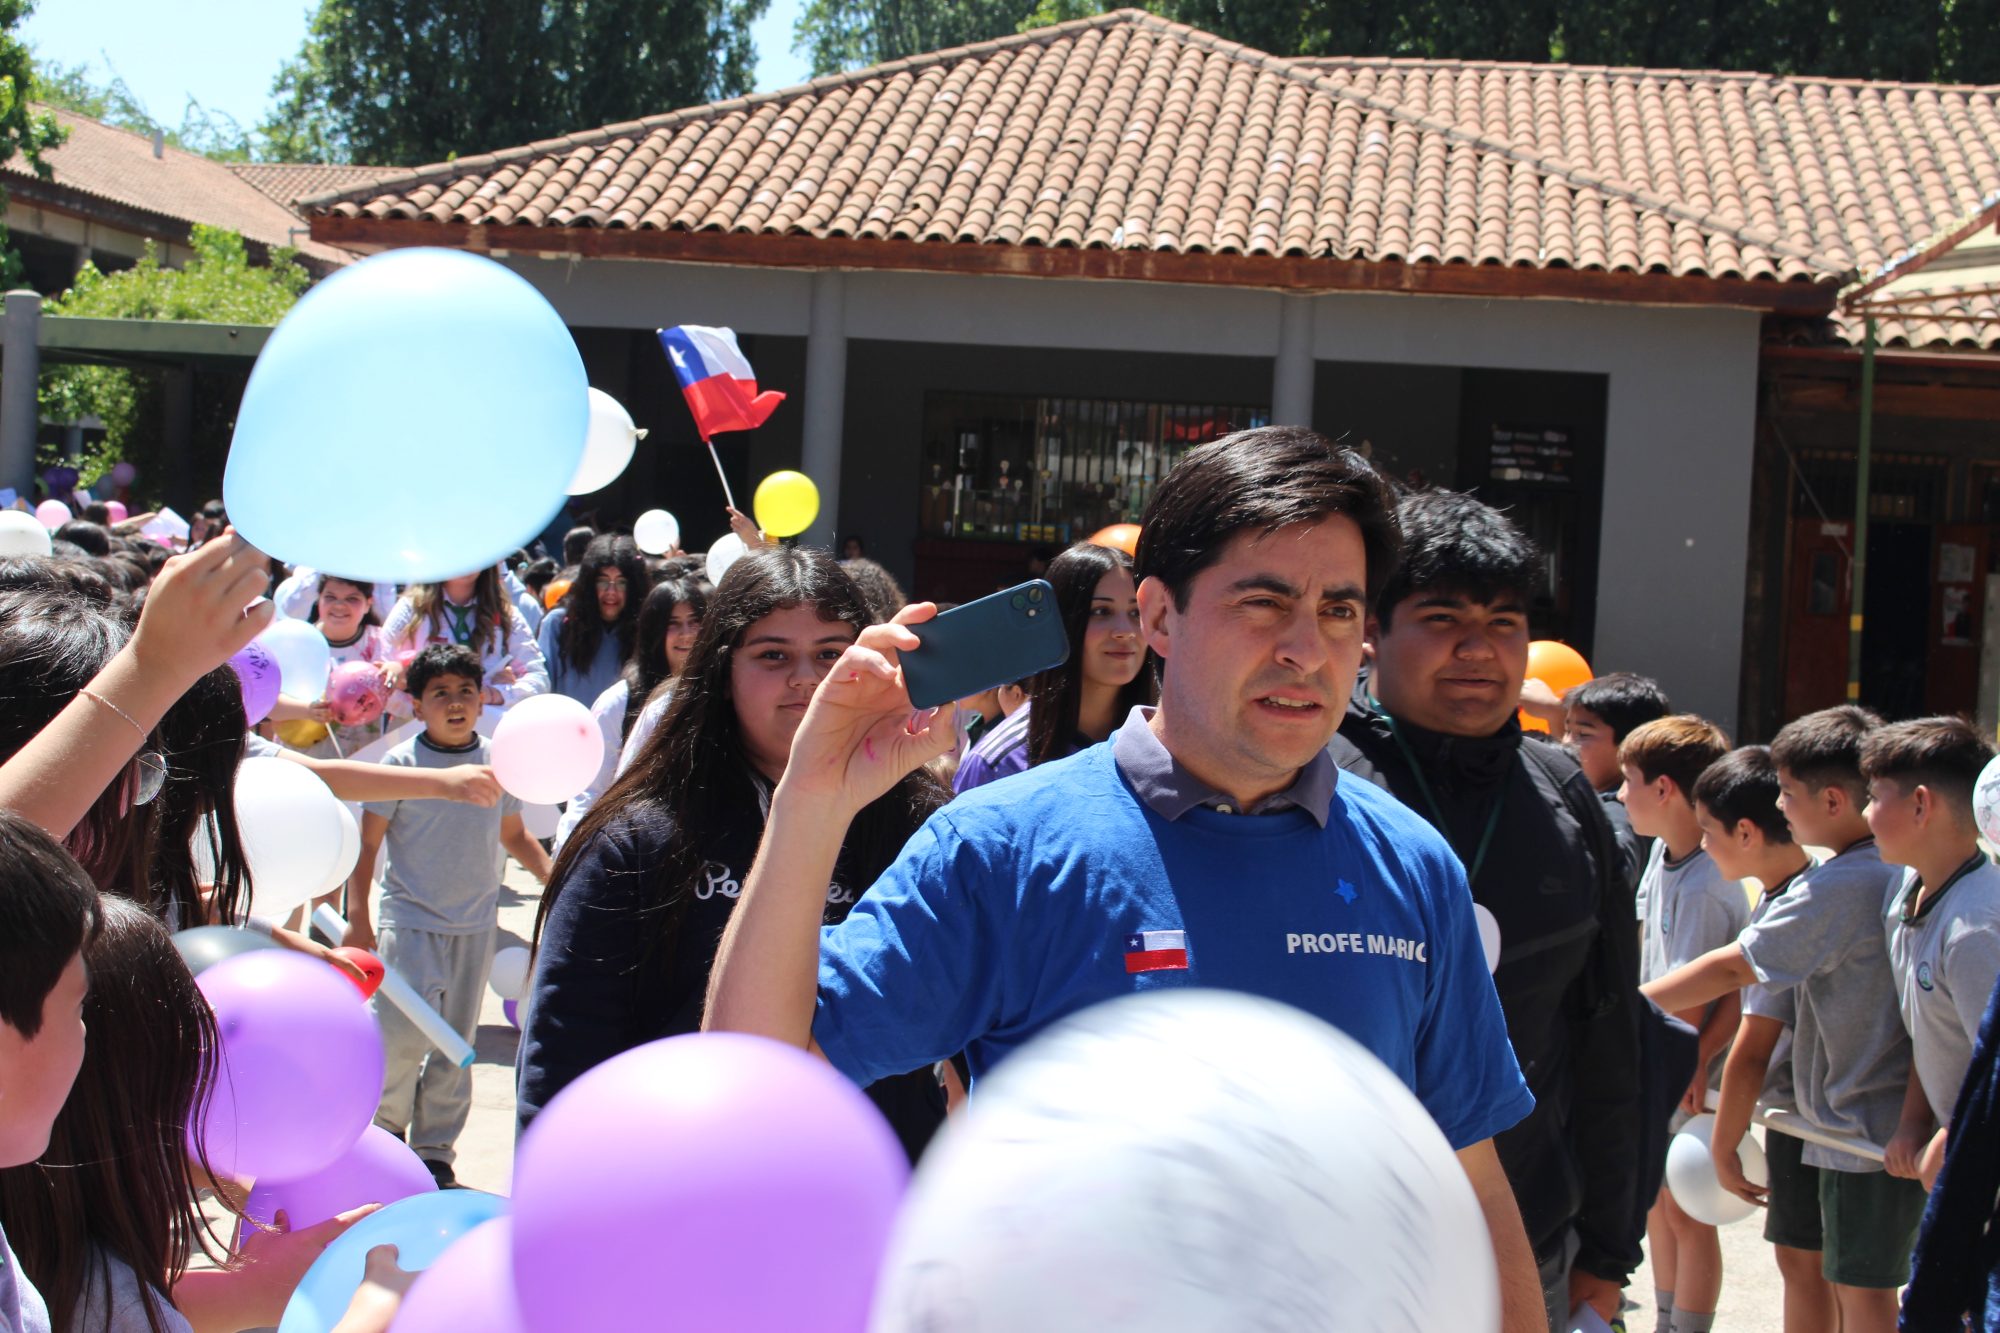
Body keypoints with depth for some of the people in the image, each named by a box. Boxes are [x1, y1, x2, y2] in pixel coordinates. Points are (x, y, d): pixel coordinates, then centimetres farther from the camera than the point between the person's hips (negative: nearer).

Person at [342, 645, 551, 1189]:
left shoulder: (497, 761, 4)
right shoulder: (401, 763, -6)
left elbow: (513, 834, 18)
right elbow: (367, 843, -4)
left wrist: (552, 876, 4)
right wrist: (357, 917, -9)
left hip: (476, 925, 3)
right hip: (411, 919, -3)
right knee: (403, 1036, -12)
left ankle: (434, 1150, 21)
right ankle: (387, 1126, 15)